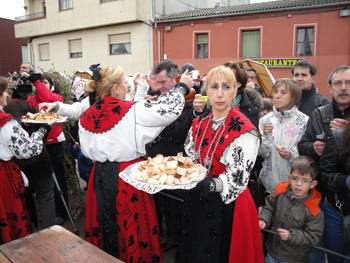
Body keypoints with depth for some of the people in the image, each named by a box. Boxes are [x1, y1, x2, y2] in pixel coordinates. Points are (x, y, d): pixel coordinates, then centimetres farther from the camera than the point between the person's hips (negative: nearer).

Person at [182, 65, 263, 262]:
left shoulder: (245, 131, -16)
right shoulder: (198, 125, 4)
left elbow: (238, 179, -21)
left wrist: (210, 185, -38)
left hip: (228, 207, -6)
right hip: (196, 205, 6)